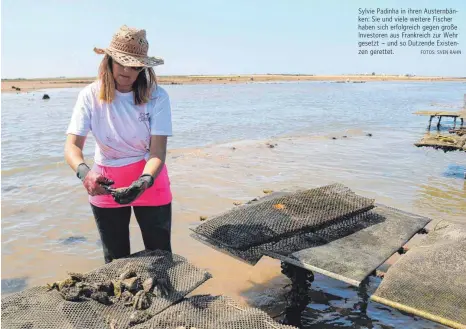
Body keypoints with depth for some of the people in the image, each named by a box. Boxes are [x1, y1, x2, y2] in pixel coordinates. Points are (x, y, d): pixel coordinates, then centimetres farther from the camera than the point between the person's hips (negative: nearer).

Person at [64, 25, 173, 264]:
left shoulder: (157, 96, -16)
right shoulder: (90, 95, -12)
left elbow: (158, 151, -21)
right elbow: (72, 146, -18)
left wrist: (144, 181, -40)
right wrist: (84, 172, -40)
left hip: (150, 181, -1)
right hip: (105, 184, 2)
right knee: (115, 261, 16)